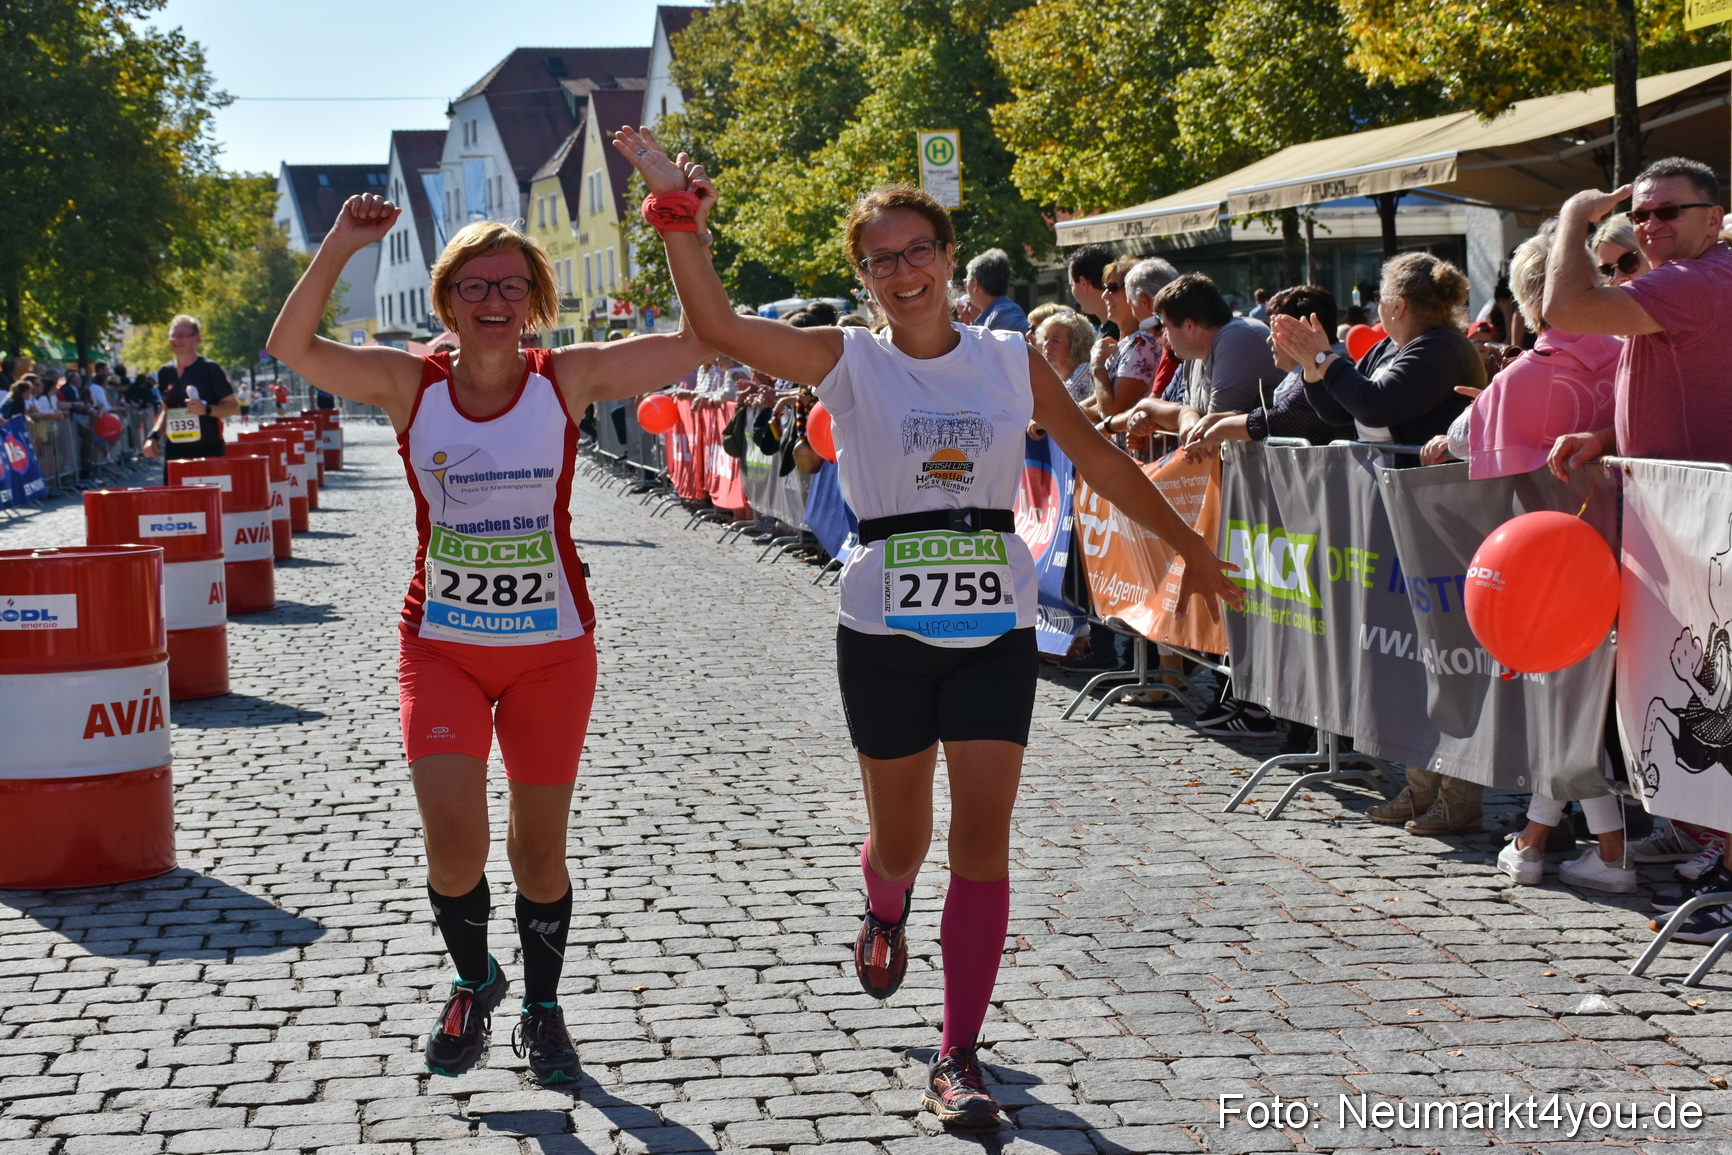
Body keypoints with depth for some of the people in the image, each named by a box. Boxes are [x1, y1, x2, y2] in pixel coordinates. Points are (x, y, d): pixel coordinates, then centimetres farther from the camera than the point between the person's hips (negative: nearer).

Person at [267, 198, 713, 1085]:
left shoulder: (568, 379, -5)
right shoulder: (410, 386, -3)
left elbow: (701, 339, -10)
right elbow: (292, 346, -13)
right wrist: (339, 246, -21)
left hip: (553, 649, 0)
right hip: (441, 647, 0)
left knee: (540, 851, 10)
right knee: (453, 841, -13)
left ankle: (542, 1010, 34)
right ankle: (473, 984, 18)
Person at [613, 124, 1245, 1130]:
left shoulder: (1012, 360, 3)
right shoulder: (848, 361, -3)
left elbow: (1102, 460, 12)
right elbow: (717, 323, -17)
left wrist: (1190, 548, 16)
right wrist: (679, 215, -27)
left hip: (996, 629, 1)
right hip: (886, 630, -1)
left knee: (983, 839, -6)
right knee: (901, 836, 12)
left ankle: (960, 1059, 1)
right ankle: (885, 914, 50)